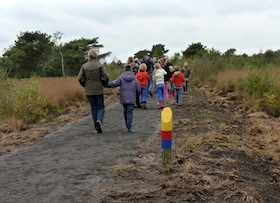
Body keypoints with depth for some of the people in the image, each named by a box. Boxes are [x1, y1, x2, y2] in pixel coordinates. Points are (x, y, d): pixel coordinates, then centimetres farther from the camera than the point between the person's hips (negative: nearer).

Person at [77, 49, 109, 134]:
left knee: (93, 108, 13)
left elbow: (80, 78, -5)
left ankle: (96, 127, 13)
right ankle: (99, 120, -18)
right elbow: (106, 76, -15)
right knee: (100, 107, 10)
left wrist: (85, 85, 10)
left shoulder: (84, 66, -1)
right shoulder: (100, 65, -8)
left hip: (88, 91, 3)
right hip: (99, 90, -2)